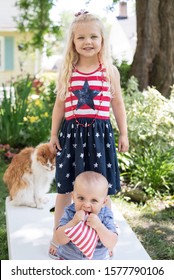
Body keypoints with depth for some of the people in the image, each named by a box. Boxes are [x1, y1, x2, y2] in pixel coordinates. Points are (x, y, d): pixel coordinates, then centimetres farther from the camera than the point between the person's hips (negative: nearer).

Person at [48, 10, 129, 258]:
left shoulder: (110, 71, 1)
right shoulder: (67, 71, 1)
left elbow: (118, 104, 8)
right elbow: (60, 104, 8)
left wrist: (123, 134, 7)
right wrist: (54, 135, 7)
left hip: (100, 133, 0)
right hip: (72, 132, 1)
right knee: (65, 188, 9)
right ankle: (57, 236, 25)